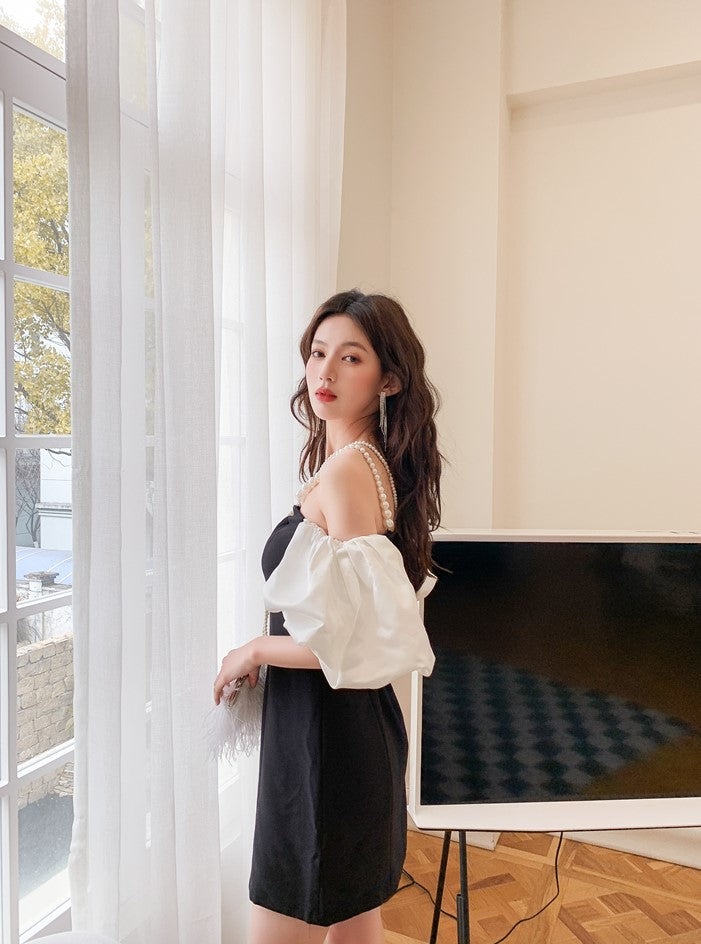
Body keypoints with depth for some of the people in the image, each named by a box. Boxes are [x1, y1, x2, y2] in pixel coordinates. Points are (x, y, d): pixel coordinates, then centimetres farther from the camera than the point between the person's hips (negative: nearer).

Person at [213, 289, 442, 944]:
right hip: (359, 724, 9)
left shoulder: (349, 469, -21)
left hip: (325, 729, -9)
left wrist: (253, 653, -12)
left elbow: (359, 638, -25)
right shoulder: (374, 464, 9)